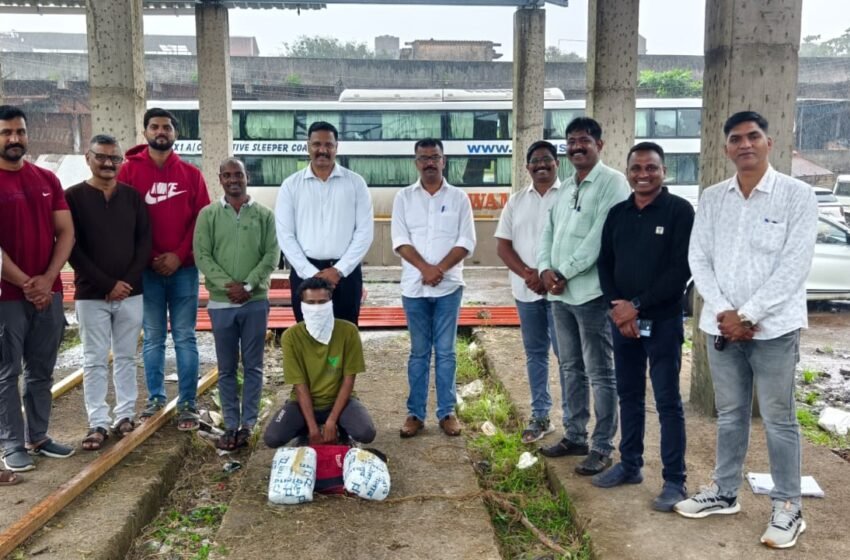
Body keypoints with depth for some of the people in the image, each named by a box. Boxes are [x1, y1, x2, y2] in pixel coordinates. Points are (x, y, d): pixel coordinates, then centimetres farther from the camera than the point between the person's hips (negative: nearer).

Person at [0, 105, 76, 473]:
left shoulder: (47, 179, 8)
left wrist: (46, 279, -7)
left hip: (49, 292, 5)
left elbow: (66, 232, 5)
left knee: (41, 370, 12)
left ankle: (38, 437, 23)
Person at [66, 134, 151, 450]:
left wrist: (128, 281, -8)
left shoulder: (132, 196, 6)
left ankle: (125, 415, 20)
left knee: (126, 357, 10)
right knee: (95, 361, 3)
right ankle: (98, 422, 10)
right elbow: (72, 248, -7)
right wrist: (107, 284, -13)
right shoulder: (73, 197, -2)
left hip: (131, 293, 3)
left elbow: (145, 242, 4)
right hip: (91, 294, -2)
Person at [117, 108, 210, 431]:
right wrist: (148, 258, -8)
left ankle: (188, 403, 10)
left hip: (183, 267, 0)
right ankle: (155, 398, 20)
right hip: (146, 269, 0)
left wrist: (179, 255, -9)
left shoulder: (191, 174, 7)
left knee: (185, 337, 3)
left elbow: (202, 220, 2)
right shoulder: (129, 170, 3)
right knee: (153, 337, 8)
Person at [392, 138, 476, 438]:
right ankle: (415, 413, 15)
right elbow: (400, 240, -3)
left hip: (448, 286, 0)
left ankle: (447, 412, 15)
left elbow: (466, 242, -2)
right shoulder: (403, 197, 6)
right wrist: (425, 268, -15)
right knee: (419, 352, 7)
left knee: (445, 352, 5)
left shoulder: (459, 197, 5)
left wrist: (440, 269, -14)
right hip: (414, 286, 1)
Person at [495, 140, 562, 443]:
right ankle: (540, 416, 23)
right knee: (535, 353, 12)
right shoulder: (516, 201, 10)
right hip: (526, 291, 4)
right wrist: (529, 275, -9)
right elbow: (503, 245, 5)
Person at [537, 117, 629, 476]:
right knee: (570, 369, 16)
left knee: (600, 373, 0)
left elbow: (600, 237, -17)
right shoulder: (566, 188, 17)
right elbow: (548, 231, 14)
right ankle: (574, 436, 28)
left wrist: (564, 273, -15)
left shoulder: (612, 183, -7)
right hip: (560, 293, 8)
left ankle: (602, 447, 9)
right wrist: (545, 269, -5)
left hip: (591, 292, -8)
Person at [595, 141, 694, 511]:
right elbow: (604, 263, 10)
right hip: (621, 319, 5)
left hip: (663, 320, -5)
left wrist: (637, 305, -15)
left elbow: (681, 269, -12)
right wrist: (616, 305, -7)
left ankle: (675, 480, 11)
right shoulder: (617, 214, 10)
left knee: (667, 401, 1)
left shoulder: (679, 210, -6)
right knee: (628, 395, 14)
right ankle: (630, 465, 28)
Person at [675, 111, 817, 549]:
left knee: (778, 419, 5)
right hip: (721, 325, 4)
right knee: (729, 414, 15)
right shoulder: (711, 198, 7)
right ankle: (724, 492, 28)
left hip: (774, 327, -4)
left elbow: (795, 265, -12)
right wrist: (724, 312, -9)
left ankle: (787, 508, 18)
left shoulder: (797, 195, -4)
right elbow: (699, 258, 3)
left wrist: (748, 315, -15)